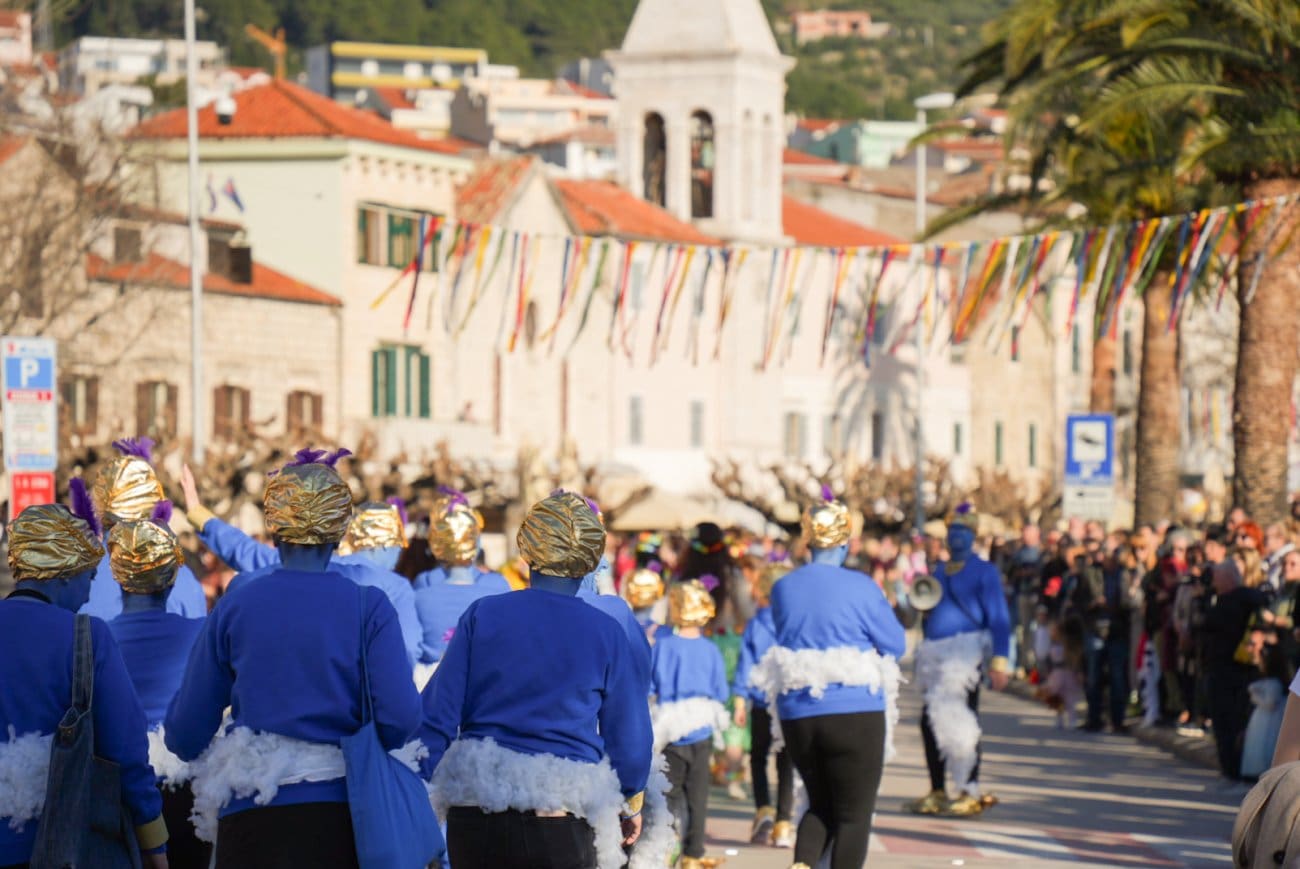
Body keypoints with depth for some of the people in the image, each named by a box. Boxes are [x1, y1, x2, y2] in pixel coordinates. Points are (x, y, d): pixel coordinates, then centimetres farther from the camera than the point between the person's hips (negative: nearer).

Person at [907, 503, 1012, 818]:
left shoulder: (983, 571, 0)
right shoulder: (939, 571, 19)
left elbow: (998, 617, -5)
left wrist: (1000, 659, -15)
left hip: (964, 652, -6)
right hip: (935, 655, 6)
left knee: (960, 720, -9)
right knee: (930, 722, 4)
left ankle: (971, 794, -4)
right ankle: (937, 792, 11)